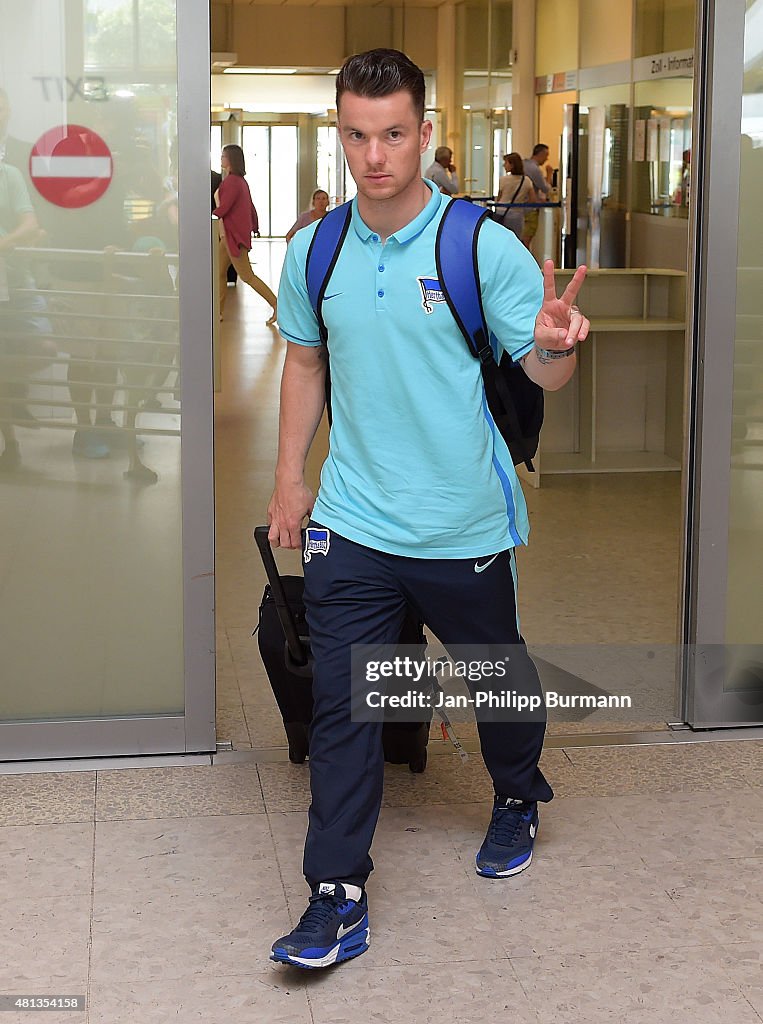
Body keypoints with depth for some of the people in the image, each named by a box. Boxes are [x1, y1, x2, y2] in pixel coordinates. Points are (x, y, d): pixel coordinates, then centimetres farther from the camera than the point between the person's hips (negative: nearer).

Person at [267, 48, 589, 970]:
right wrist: (290, 477, 10)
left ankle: (517, 799, 48)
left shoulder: (482, 244, -11)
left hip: (465, 523, -2)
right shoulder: (314, 252, 0)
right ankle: (337, 899, 6)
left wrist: (554, 343, -34)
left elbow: (543, 372, -10)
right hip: (351, 522, 2)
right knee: (340, 705, -2)